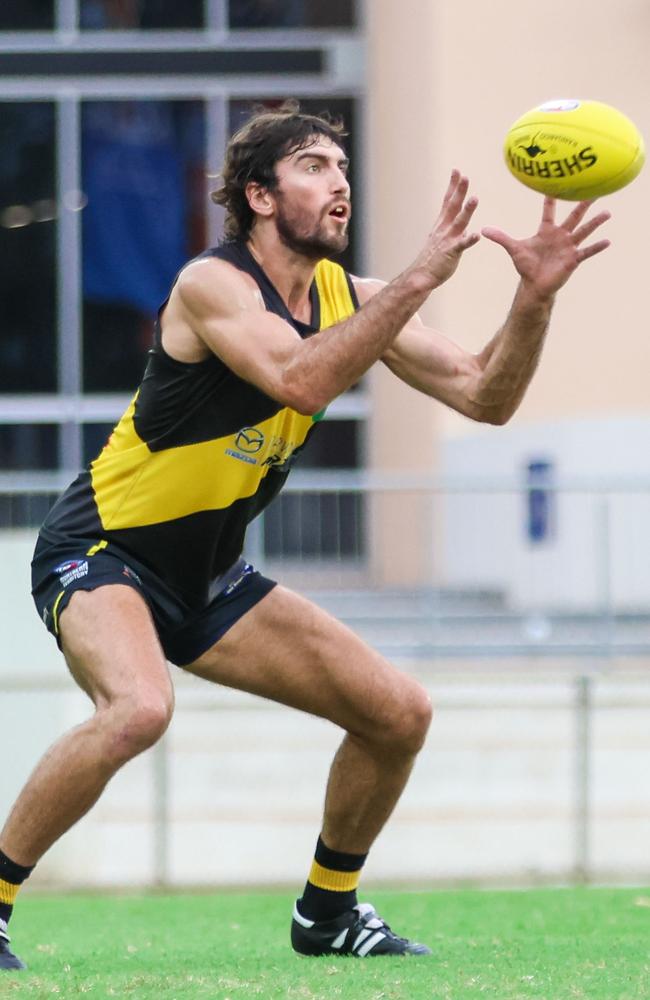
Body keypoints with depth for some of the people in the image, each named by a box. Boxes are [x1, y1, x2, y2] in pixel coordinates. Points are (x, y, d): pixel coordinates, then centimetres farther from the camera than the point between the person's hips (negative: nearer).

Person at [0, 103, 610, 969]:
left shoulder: (348, 299, 2)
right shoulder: (213, 284, -19)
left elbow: (486, 396, -3)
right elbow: (300, 380, -37)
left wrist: (534, 297, -19)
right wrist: (419, 280, -37)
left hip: (206, 575, 8)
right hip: (99, 551, -8)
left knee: (399, 713, 2)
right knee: (140, 708, -37)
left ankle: (329, 909, 22)